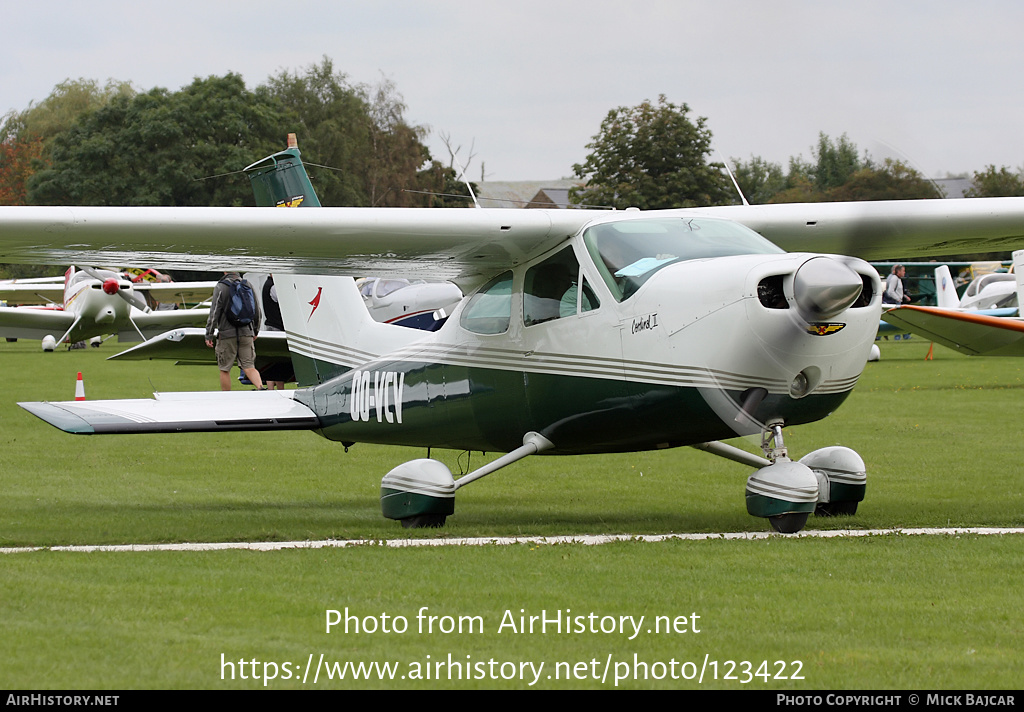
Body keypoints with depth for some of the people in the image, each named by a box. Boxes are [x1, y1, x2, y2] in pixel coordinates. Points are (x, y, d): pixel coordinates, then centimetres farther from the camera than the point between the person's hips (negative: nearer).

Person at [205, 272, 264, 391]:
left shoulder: (221, 287, -9)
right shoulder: (248, 285, 6)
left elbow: (214, 313, -11)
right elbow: (257, 310, 14)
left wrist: (209, 335, -6)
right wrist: (255, 331, 26)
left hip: (227, 334, -4)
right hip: (246, 333, 4)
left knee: (225, 369, 7)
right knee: (249, 367, 3)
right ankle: (260, 387, -21)